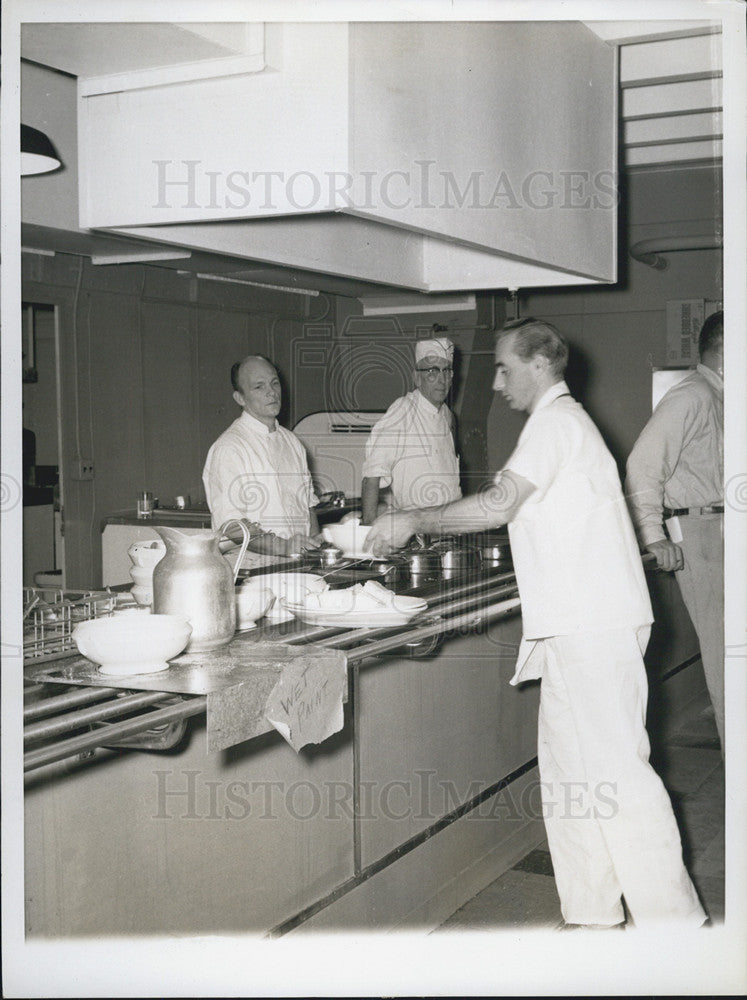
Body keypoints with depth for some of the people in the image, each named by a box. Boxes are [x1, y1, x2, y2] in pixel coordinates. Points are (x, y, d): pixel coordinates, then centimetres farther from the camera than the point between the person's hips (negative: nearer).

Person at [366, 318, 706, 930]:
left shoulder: (556, 421, -9)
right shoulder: (562, 421, 23)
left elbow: (498, 506, -19)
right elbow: (515, 511, 21)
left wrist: (414, 521, -10)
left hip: (593, 625, -10)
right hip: (578, 623, 10)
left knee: (614, 768, -8)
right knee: (568, 764, 11)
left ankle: (671, 920, 1)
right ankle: (592, 915, 18)